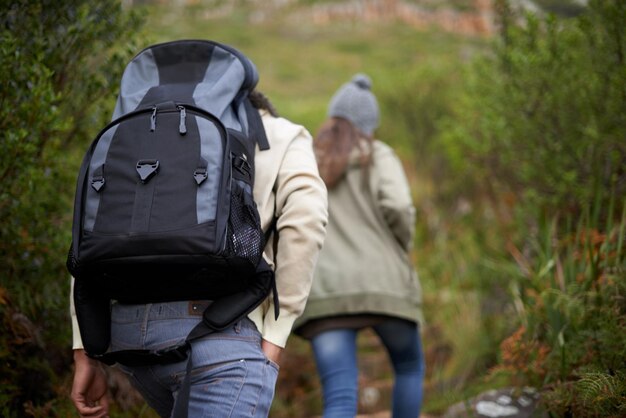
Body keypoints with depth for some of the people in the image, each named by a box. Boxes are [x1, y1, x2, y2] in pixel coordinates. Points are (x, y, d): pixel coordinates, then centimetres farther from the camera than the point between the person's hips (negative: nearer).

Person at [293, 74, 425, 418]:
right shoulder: (378, 155, 6)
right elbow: (397, 207, -11)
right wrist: (403, 248, 9)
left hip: (326, 295, 1)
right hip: (382, 286, -1)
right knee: (410, 367, 28)